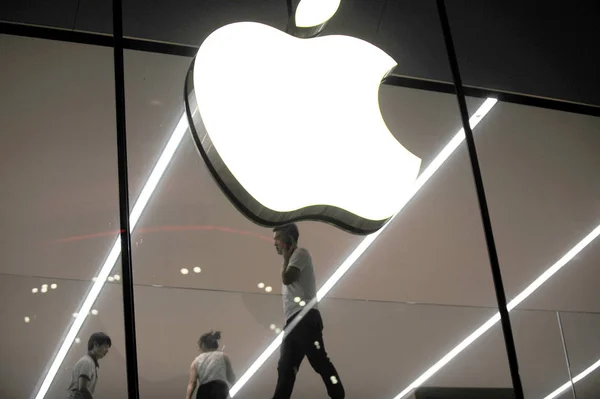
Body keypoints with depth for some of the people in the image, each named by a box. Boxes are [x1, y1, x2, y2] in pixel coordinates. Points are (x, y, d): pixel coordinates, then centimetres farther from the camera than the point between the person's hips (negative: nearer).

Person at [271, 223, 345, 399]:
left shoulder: (300, 254, 1)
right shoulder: (292, 259, 28)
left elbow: (287, 279, -13)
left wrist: (285, 257, -2)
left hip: (305, 318, -10)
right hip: (295, 320, 10)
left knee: (319, 361, -15)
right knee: (285, 366, 4)